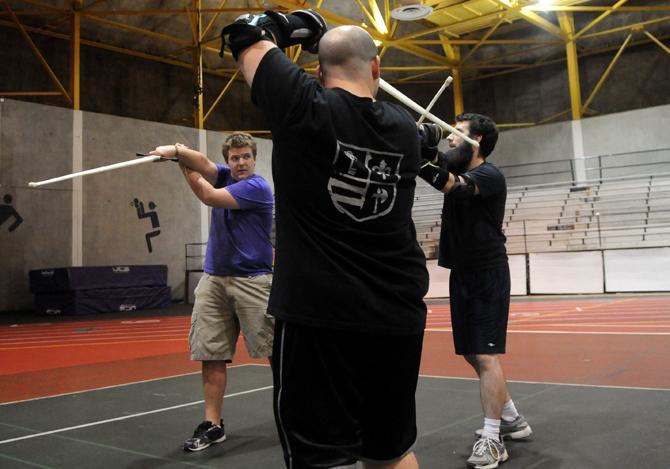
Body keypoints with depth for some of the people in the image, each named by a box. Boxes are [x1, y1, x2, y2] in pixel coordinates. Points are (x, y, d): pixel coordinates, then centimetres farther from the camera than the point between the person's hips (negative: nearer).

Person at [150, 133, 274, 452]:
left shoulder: (257, 187, -7)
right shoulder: (224, 175, 12)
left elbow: (209, 197, -13)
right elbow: (203, 164, -9)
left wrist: (182, 163, -2)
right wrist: (177, 151, -30)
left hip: (252, 281, -5)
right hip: (213, 280, 6)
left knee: (275, 350, -3)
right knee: (210, 354, 1)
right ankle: (213, 424, 9)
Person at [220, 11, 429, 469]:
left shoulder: (306, 107, -7)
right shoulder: (405, 127, 7)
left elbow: (245, 37, 6)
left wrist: (285, 26, 23)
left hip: (319, 316, -5)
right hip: (399, 318, 6)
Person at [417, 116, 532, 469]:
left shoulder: (490, 176, -14)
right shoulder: (456, 166, 10)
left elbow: (455, 187, -34)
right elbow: (434, 157, -9)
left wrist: (424, 164, -49)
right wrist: (422, 142, -31)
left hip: (488, 276, -8)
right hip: (461, 274, 8)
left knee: (486, 356, -10)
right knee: (472, 355, 13)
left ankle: (492, 440, -3)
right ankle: (512, 419, 28)